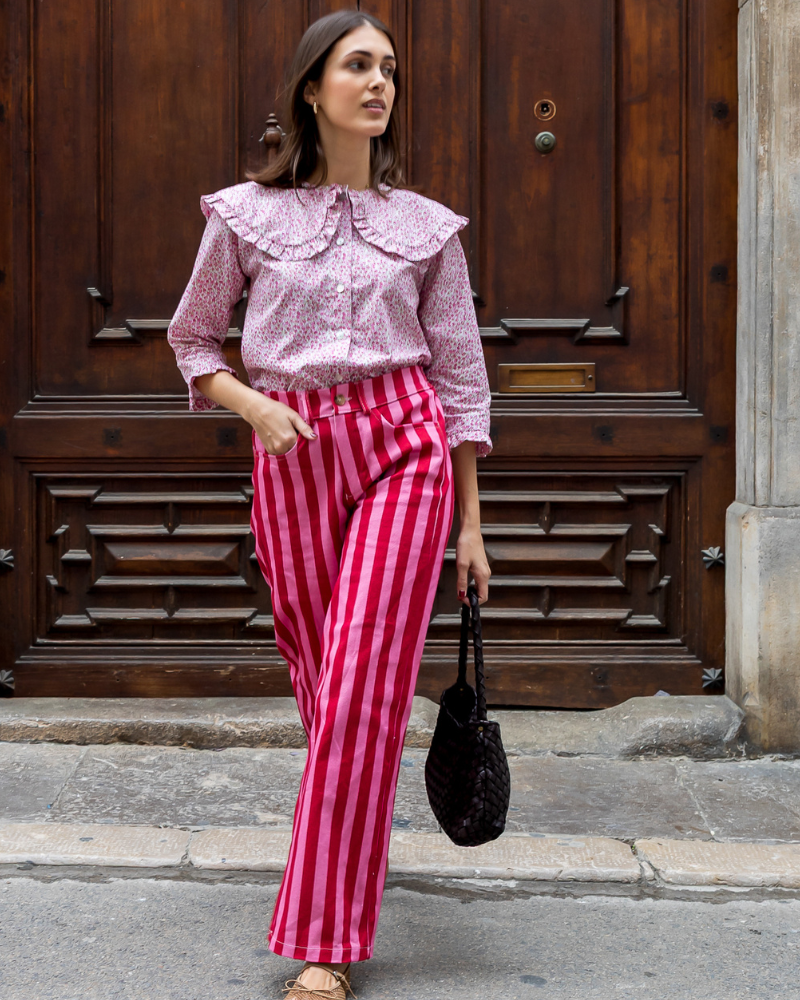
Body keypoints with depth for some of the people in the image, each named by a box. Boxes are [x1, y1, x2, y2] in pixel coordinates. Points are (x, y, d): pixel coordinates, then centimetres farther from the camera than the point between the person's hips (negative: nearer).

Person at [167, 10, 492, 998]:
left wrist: (471, 526, 8)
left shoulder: (427, 226, 8)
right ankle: (352, 836, 41)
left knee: (363, 685, -10)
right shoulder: (246, 214, 6)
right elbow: (192, 339, 15)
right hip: (291, 454, 1)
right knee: (319, 676, 10)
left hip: (403, 444, -1)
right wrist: (253, 404, -5)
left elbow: (461, 378, 10)